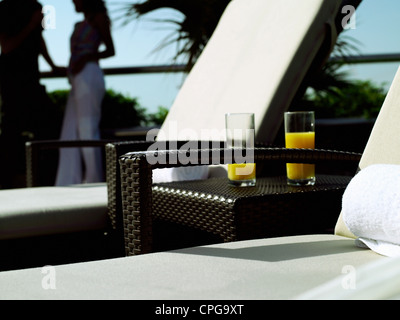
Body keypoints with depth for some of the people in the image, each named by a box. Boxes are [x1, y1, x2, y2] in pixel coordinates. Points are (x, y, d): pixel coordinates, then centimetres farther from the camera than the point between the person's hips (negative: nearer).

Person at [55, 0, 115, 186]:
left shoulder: (98, 18, 2)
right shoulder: (81, 24, 26)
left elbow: (110, 50, -3)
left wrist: (86, 58, -15)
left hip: (89, 77, -9)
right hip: (78, 81, 9)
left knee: (88, 130, -8)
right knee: (70, 133, 4)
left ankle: (94, 181, -3)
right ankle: (68, 184, 5)